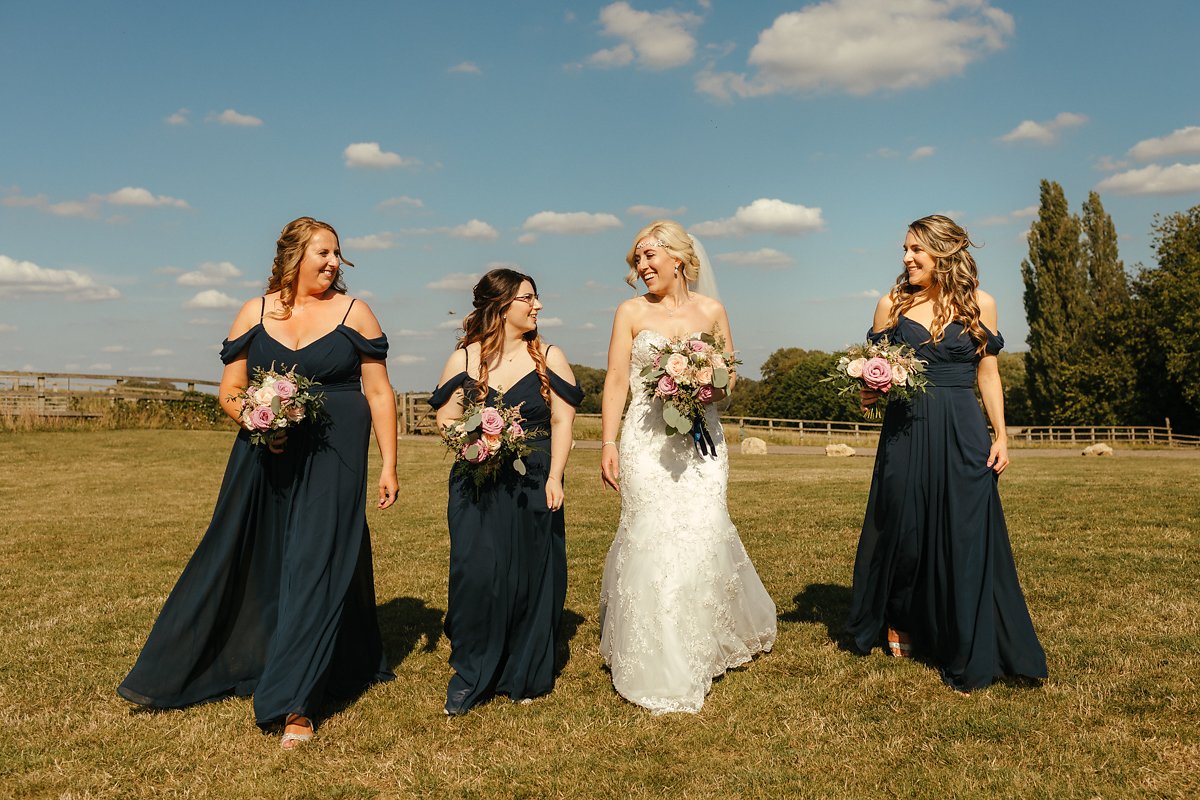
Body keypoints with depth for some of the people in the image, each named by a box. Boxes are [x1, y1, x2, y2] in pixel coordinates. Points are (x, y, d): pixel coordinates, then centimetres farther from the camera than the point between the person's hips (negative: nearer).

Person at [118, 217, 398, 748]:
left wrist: (389, 466, -3)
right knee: (233, 561, 11)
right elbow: (230, 391, 8)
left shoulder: (353, 313, 0)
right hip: (265, 457, 3)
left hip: (333, 459, -2)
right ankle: (170, 676, 31)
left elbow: (379, 393, 0)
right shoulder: (255, 313, 5)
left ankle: (294, 706, 2)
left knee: (315, 566, -5)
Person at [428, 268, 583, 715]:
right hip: (477, 485, 0)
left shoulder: (549, 357, 5)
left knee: (532, 577, 4)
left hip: (534, 485, 1)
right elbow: (445, 419, 7)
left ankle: (525, 676, 20)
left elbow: (562, 422, 1)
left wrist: (554, 478, -9)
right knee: (476, 574, -7)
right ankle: (470, 678, 9)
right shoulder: (463, 358, 4)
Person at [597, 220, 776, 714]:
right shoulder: (631, 312, 4)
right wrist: (608, 444, -6)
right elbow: (616, 382, 0)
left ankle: (705, 648, 24)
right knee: (650, 540, -3)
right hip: (647, 442, -1)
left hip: (701, 438, 1)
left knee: (702, 537, 0)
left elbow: (730, 376, 14)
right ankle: (657, 669, 10)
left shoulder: (712, 311, 8)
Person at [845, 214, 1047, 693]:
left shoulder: (980, 304, 4)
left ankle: (967, 657, 11)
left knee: (964, 539, 0)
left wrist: (1001, 437, 2)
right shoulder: (892, 303, 5)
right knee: (902, 533, 7)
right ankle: (898, 625, 31)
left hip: (962, 436, 0)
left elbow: (988, 375, 7)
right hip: (905, 433, 1)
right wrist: (869, 393, -12)